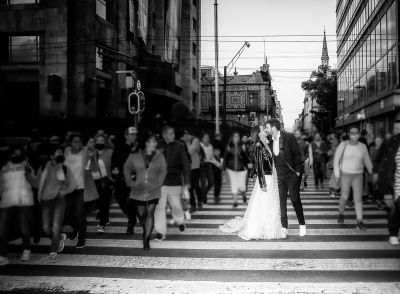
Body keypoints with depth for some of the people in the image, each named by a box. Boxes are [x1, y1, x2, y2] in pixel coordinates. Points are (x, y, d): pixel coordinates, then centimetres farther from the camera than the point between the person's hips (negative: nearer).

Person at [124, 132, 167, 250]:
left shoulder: (159, 156, 0)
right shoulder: (135, 156, -1)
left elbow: (163, 171, 9)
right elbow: (126, 168, 10)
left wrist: (158, 183, -2)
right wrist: (130, 182, 2)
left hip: (153, 191, -1)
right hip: (138, 191, 1)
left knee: (150, 214, -9)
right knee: (141, 215, 10)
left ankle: (146, 240, -4)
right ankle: (147, 232, 39)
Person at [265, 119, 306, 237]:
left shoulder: (289, 137, -11)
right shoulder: (271, 141, 6)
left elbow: (297, 154, -10)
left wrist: (298, 171, -13)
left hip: (292, 174, -5)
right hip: (279, 176, 5)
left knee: (295, 199, -2)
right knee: (281, 201, 5)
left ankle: (302, 225, 14)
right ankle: (284, 227, 13)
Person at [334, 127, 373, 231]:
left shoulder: (362, 146, 0)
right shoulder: (343, 145, -7)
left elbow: (367, 161, 10)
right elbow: (336, 159, -4)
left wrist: (372, 173, 11)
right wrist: (337, 173, -10)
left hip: (358, 175, 2)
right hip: (345, 174, -2)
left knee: (358, 198, -4)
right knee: (344, 197, 4)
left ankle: (359, 222, -3)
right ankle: (341, 214, 32)